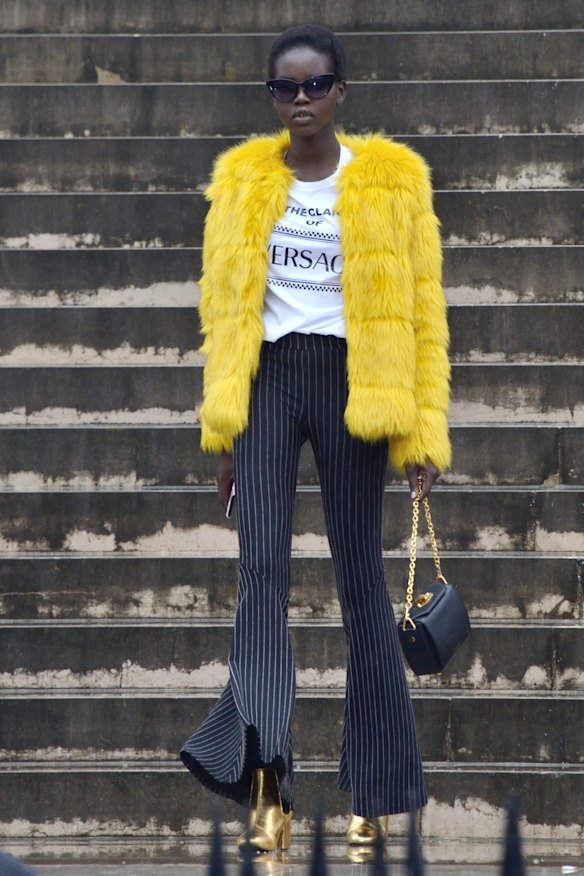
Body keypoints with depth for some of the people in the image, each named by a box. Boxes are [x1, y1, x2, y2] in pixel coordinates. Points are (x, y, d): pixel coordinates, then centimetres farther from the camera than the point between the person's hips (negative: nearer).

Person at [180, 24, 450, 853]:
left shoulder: (391, 179, 3)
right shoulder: (242, 179, 9)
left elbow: (423, 309, 2)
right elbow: (223, 306, 13)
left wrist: (425, 431, -3)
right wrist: (224, 429, 11)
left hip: (351, 380, -1)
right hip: (265, 379, 1)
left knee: (360, 575, 2)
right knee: (262, 566, -13)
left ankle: (376, 787, 9)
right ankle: (265, 779, -26)